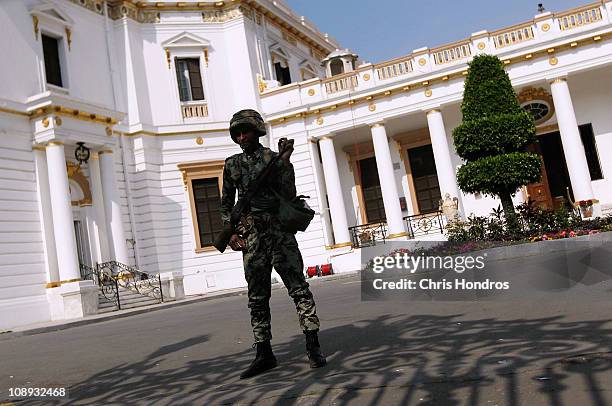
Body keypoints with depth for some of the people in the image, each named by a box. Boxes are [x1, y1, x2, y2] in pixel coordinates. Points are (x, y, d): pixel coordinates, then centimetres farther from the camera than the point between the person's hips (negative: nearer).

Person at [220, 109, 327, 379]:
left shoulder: (275, 159, 4)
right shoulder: (232, 165, 13)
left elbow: (289, 194, -8)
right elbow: (226, 203, 17)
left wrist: (284, 163, -17)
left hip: (279, 231, -3)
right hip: (251, 236, 3)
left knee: (298, 288, -6)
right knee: (257, 298, 5)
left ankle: (313, 347, 0)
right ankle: (264, 354, 13)